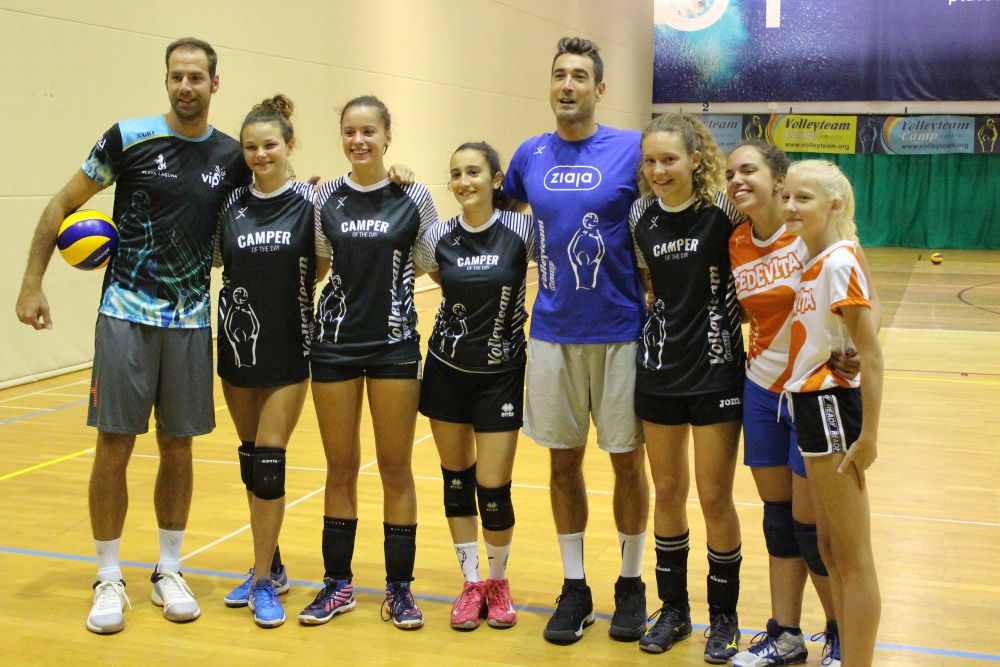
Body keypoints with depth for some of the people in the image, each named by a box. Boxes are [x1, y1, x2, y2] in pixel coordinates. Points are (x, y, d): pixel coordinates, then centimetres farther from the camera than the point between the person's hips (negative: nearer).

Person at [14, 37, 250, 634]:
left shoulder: (232, 157, 3)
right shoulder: (129, 138, -5)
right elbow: (62, 206, 2)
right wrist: (32, 283, -3)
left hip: (191, 322, 2)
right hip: (126, 316, -2)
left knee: (178, 448, 9)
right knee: (114, 447, 0)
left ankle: (170, 572, 24)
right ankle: (109, 580, 14)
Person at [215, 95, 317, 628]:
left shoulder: (309, 201, -6)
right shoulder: (232, 205, 3)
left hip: (288, 349, -4)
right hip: (238, 344, 4)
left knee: (268, 460, -5)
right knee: (250, 457, 11)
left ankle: (264, 581, 7)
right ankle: (269, 566, 26)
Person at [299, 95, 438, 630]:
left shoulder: (413, 198, -3)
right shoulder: (326, 197, 3)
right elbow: (318, 266, 13)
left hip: (394, 344, -2)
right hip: (335, 343, 2)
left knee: (395, 468, 4)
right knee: (341, 467, 9)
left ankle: (399, 587, 16)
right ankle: (338, 583, 22)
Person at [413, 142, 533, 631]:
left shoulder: (521, 231, -12)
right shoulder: (439, 237, -3)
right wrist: (465, 295, 8)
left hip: (500, 374, -3)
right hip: (447, 370, 3)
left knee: (493, 489, -4)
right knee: (456, 478, 9)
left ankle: (498, 581, 21)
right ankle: (471, 582, 24)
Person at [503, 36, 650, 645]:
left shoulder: (632, 149, -6)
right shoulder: (530, 155, 5)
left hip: (619, 331, -3)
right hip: (552, 332, 3)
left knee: (628, 461, 7)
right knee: (564, 460, 10)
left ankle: (631, 585, 24)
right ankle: (574, 588, 24)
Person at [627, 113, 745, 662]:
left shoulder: (722, 210, -11)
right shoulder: (641, 216, 3)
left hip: (716, 368, -4)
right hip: (660, 368, 4)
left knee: (715, 497, 3)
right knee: (667, 493, 12)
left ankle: (723, 617, 21)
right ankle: (673, 608, 27)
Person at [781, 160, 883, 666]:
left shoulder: (839, 262, -17)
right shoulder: (812, 261, 9)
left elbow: (871, 354, -19)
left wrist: (868, 436, -20)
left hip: (831, 407, -10)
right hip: (809, 407, 10)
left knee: (852, 558, 1)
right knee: (829, 548, 18)